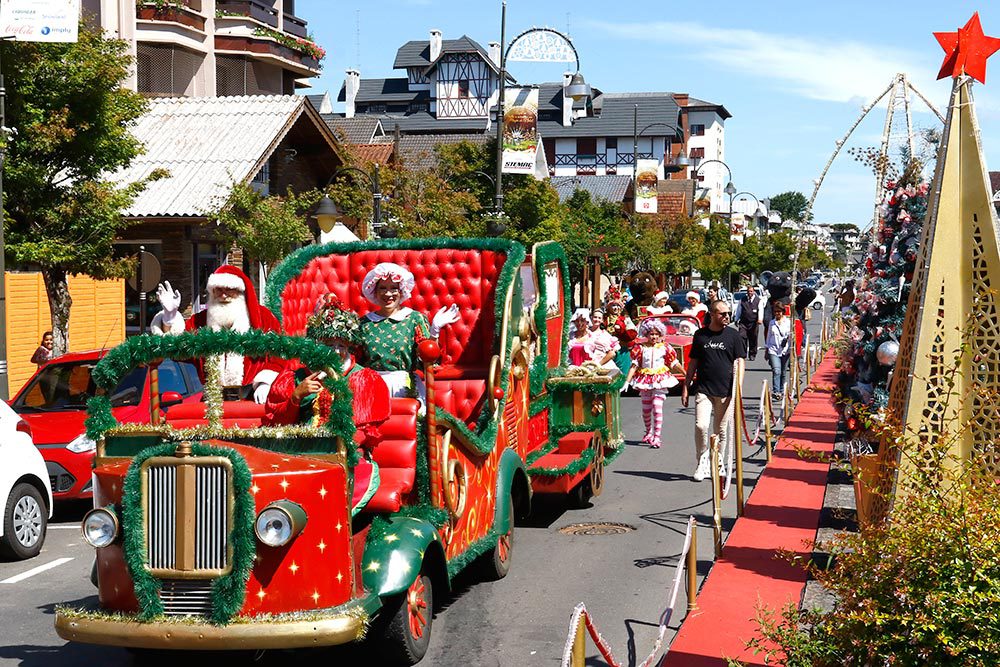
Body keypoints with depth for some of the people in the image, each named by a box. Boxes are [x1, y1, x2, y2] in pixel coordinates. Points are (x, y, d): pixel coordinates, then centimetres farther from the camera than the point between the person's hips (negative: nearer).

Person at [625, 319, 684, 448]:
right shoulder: (641, 348, 0)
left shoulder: (664, 348, -1)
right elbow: (634, 365, -2)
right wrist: (627, 381, -9)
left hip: (660, 381, -2)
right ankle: (649, 432, 35)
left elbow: (674, 364, 5)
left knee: (657, 407, -13)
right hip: (645, 380, 2)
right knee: (646, 409, 12)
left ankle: (657, 437, -13)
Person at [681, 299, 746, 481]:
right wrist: (686, 386, 10)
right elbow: (693, 362, 12)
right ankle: (702, 461, 4)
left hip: (725, 391, 0)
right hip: (703, 389, 0)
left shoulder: (733, 335, 3)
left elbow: (739, 361, 0)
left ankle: (717, 464, 22)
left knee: (721, 431, 7)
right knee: (701, 426, -14)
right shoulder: (700, 335, 6)